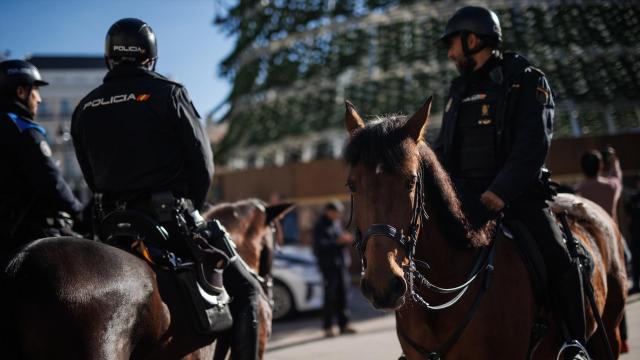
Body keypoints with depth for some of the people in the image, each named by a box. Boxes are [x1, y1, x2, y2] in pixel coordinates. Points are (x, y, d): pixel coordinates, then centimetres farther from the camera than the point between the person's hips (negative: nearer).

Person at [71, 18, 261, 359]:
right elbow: (202, 164, -3)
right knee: (245, 290, 1)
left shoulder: (84, 109, 10)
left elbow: (93, 178, 12)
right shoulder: (166, 92, -4)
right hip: (171, 214, -5)